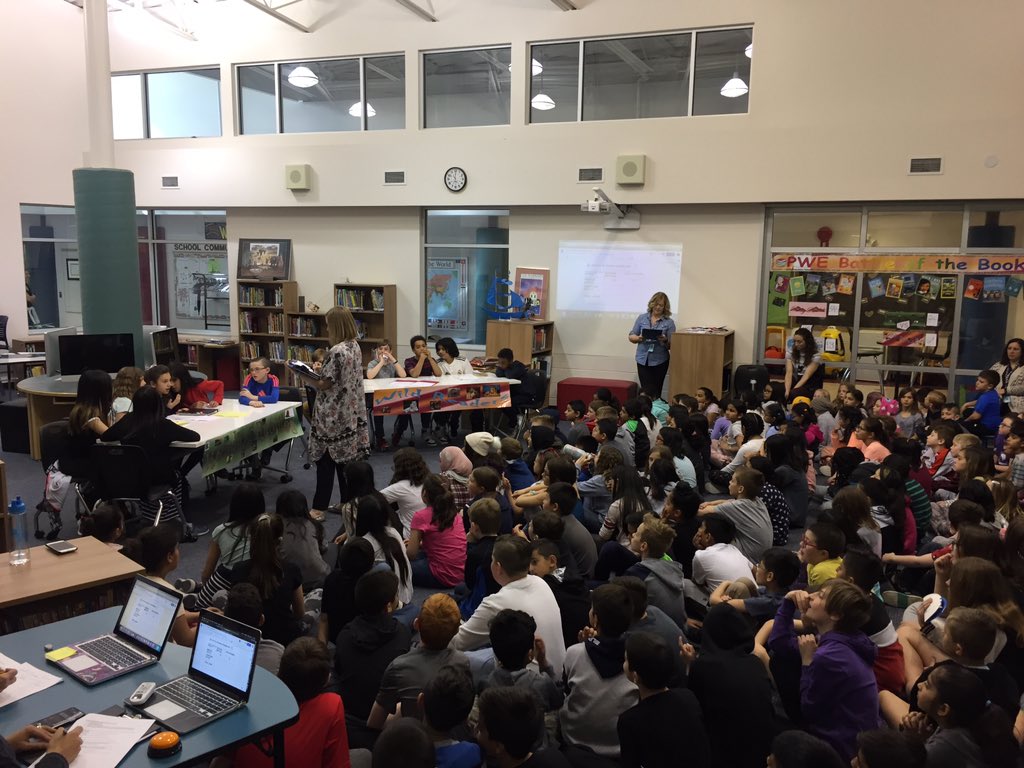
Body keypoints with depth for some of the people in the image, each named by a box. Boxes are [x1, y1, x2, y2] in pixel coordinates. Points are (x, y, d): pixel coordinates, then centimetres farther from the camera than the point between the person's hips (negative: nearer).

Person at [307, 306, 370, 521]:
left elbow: (325, 384, -17)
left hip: (333, 416, -8)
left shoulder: (337, 351, -21)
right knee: (345, 458, 13)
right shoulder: (355, 347, 6)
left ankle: (319, 508, 6)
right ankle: (348, 503, 20)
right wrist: (320, 371, 11)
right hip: (350, 413, 8)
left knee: (326, 459, 0)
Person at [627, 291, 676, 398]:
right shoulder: (642, 318, 7)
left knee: (656, 391, 2)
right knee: (647, 391, -6)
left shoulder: (669, 322, 2)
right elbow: (631, 336, 7)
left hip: (660, 361, 0)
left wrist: (665, 341, -21)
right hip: (643, 360, 1)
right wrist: (639, 338, -14)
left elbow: (672, 345, 0)